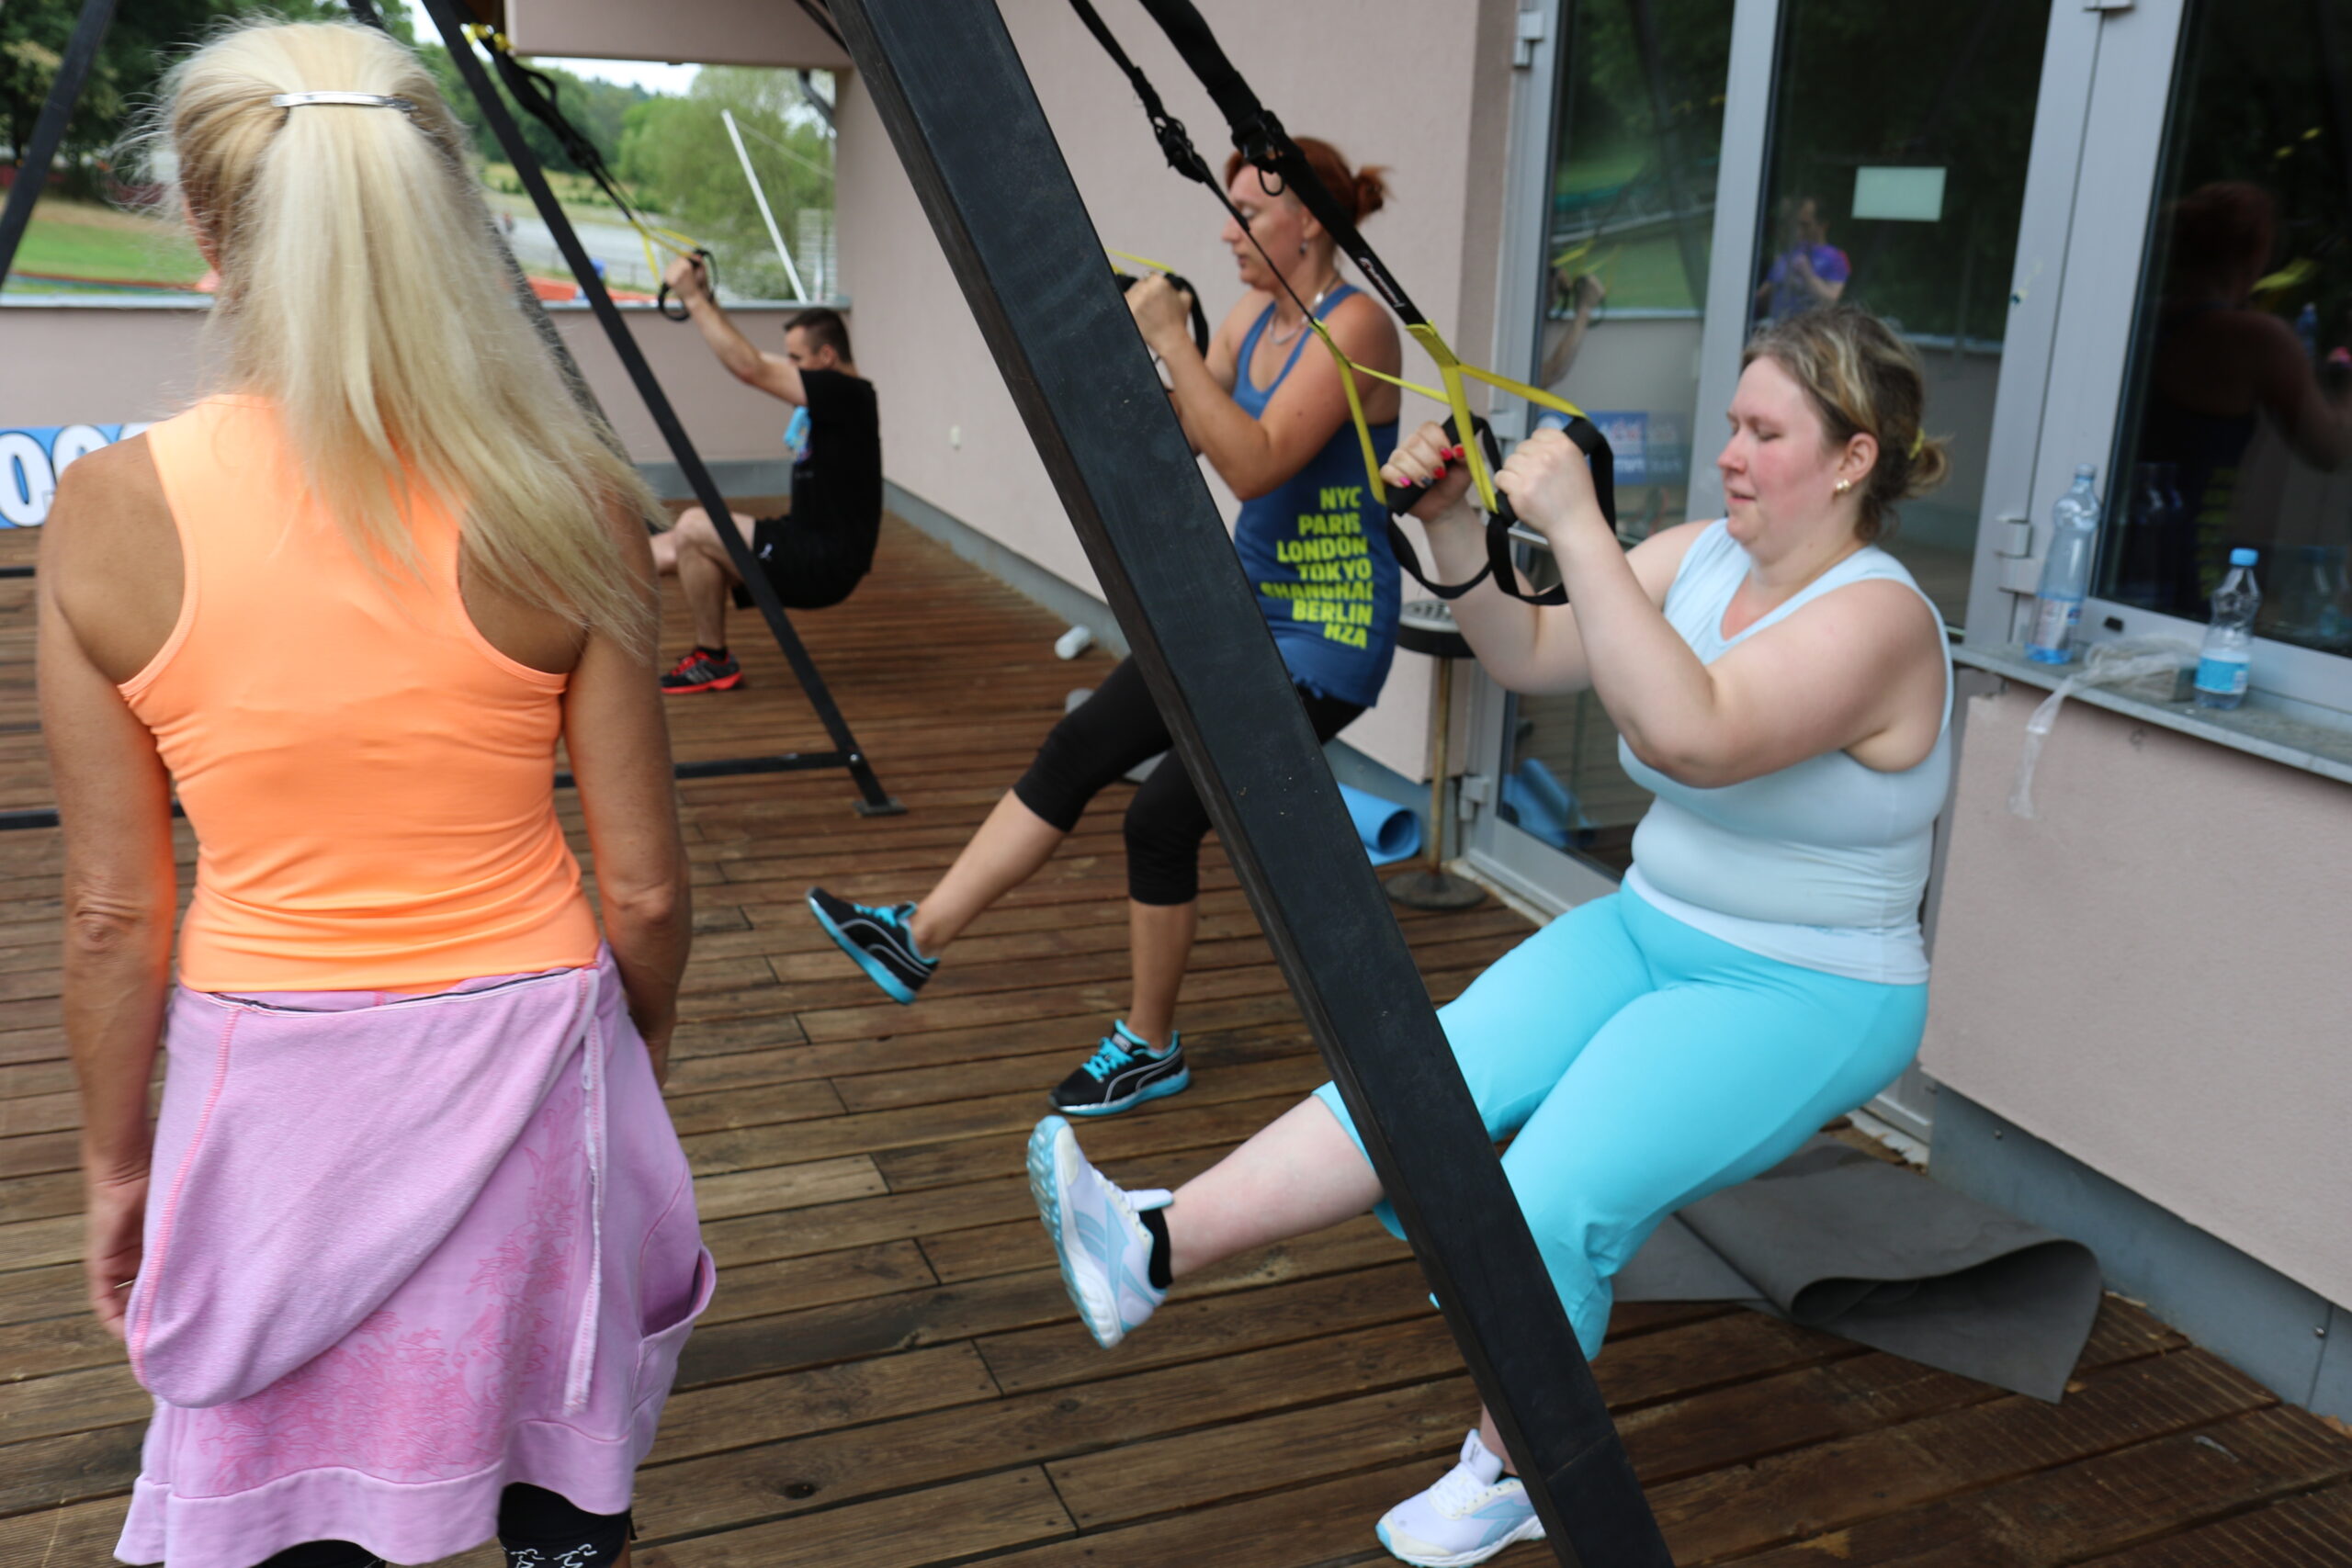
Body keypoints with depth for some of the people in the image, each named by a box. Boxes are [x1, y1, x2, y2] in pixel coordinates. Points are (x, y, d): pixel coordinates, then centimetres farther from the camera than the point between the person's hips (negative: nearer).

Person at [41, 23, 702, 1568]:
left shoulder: (113, 513, -11)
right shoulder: (567, 504, -13)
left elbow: (113, 915, -4)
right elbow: (644, 890, -7)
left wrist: (116, 1163, 12)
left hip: (269, 1086, 1)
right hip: (522, 1058, 0)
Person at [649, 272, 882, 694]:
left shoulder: (848, 395, -16)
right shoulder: (825, 394, 12)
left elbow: (751, 369, -23)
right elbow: (753, 360, 20)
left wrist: (693, 299, -18)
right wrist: (706, 297, 10)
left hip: (827, 565, -10)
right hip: (805, 542, 10)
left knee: (694, 528, -18)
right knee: (669, 550, 6)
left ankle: (713, 663, -6)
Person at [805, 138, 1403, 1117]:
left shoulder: (1354, 326, -17)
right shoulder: (1254, 318, 9)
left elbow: (1254, 466, -28)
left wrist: (1171, 338, -25)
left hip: (1328, 632, -8)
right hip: (1246, 601, 9)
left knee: (1163, 815, -9)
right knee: (1077, 749, 2)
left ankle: (1149, 1048, 11)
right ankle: (921, 935, 9)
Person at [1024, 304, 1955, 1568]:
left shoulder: (1874, 619, -21)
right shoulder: (1701, 559, 3)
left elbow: (1692, 735, -37)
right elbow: (1526, 655, 6)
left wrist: (1576, 524, -38)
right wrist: (1451, 524, -10)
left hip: (1805, 998, -7)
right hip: (1649, 932, 7)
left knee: (1556, 1197, -26)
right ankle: (1152, 1247, -23)